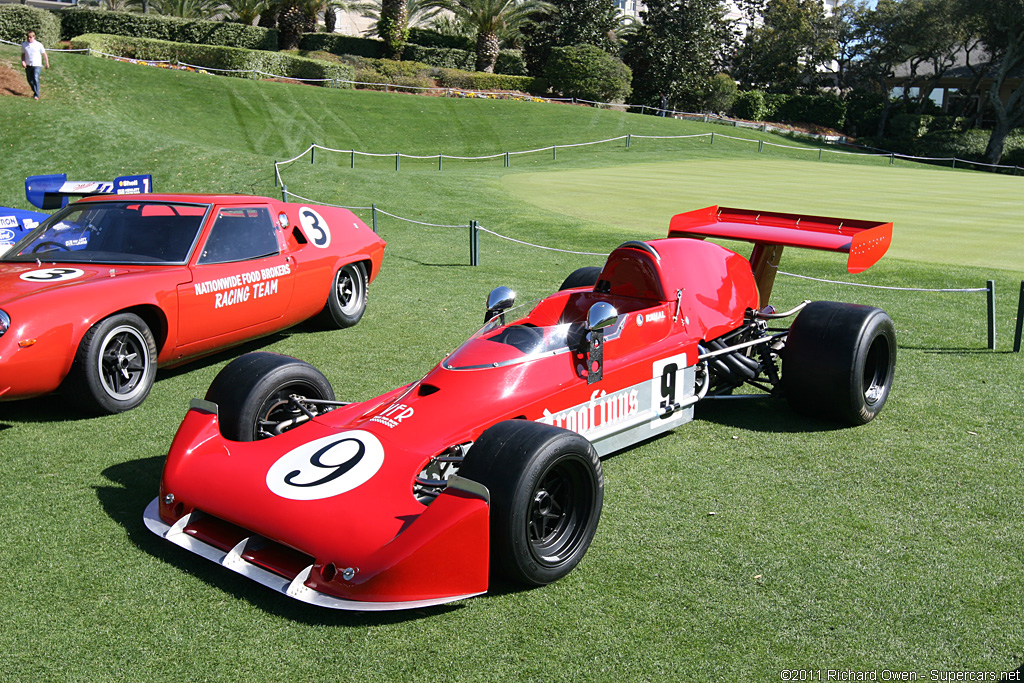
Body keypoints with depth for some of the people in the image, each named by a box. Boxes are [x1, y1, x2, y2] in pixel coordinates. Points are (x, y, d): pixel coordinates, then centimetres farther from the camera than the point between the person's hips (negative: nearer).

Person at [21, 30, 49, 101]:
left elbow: (44, 54, 4)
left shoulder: (39, 45, -4)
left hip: (37, 65, -4)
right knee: (30, 80, 9)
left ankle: (36, 95, -15)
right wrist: (23, 61, -2)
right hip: (28, 65, 4)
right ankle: (35, 91, 31)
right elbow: (23, 54, 14)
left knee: (35, 79, -17)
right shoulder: (24, 44, 5)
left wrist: (47, 63, 6)